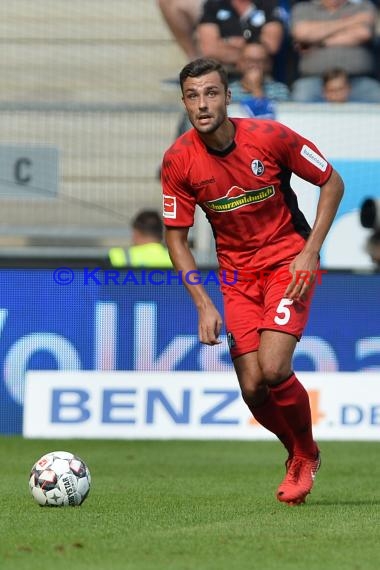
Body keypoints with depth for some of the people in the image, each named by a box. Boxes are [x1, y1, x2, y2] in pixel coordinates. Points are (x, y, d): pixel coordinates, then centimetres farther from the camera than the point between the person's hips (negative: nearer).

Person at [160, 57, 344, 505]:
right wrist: (203, 304, -12)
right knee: (251, 387, -6)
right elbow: (176, 237, -2)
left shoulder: (271, 137, -17)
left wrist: (310, 253, -12)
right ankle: (298, 455, 24)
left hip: (288, 262, -3)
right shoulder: (178, 161, -12)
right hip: (237, 274, 3)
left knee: (272, 369, -21)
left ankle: (307, 453, 7)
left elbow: (332, 183, -4)